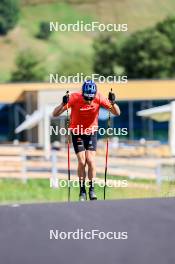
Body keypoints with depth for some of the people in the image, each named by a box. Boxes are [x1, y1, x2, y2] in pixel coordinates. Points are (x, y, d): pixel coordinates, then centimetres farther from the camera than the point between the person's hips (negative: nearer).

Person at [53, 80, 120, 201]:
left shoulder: (99, 98, -21)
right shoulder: (75, 98, -25)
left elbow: (117, 113, -15)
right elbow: (55, 114, -25)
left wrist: (113, 102, -35)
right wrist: (63, 104, -44)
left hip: (91, 132, 1)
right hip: (77, 132, -1)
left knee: (90, 160, -11)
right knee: (82, 162, -9)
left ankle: (92, 189, 3)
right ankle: (82, 190, 4)